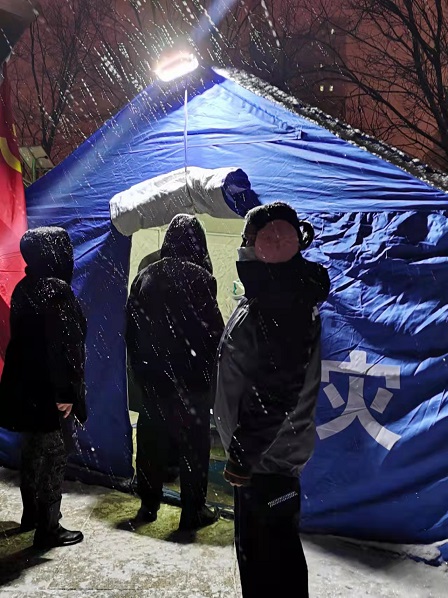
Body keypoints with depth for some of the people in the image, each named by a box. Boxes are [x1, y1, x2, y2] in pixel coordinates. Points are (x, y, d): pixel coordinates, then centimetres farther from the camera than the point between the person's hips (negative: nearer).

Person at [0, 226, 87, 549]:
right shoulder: (57, 290, -19)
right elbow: (62, 344, -23)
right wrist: (66, 392, -20)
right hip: (49, 392, -9)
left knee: (33, 452, 21)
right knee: (54, 456, 3)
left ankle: (32, 514, 37)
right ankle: (48, 528, 13)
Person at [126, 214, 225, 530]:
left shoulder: (145, 276, 4)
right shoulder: (198, 277, -14)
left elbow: (132, 328, 9)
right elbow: (214, 329, -13)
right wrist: (211, 368, 3)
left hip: (153, 377, 6)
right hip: (190, 379, -5)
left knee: (152, 442, 15)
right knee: (194, 444, 6)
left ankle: (148, 504, 28)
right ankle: (193, 511, 15)